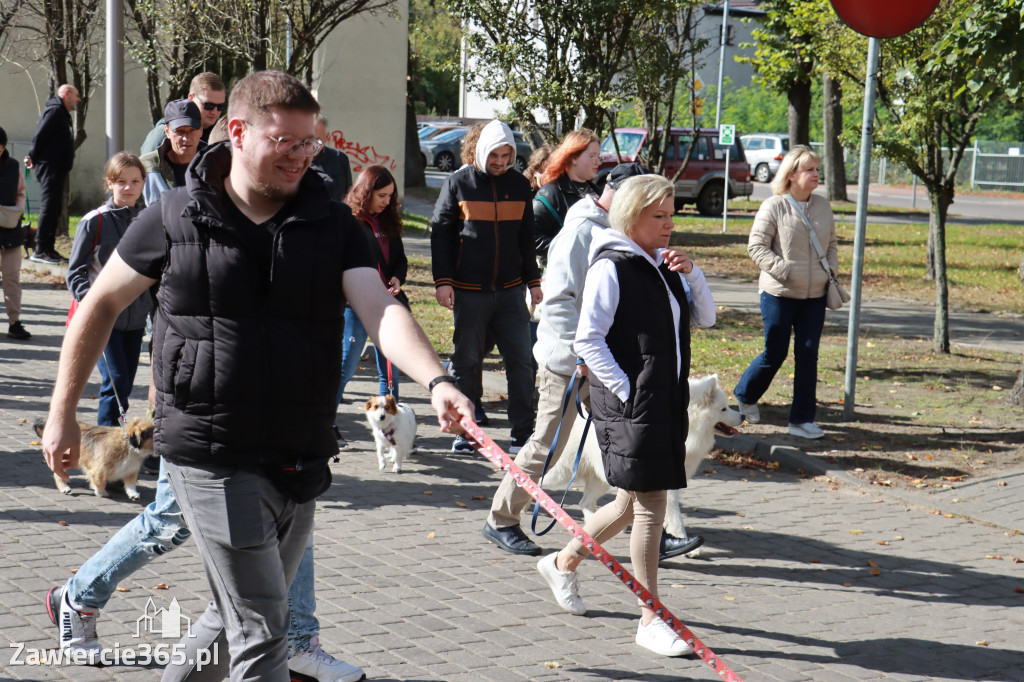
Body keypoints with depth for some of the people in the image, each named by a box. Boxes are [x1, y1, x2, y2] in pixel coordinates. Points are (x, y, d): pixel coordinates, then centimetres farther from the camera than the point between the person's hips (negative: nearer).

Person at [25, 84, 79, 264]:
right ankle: (41, 250, -11)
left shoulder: (62, 114, 22)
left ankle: (49, 249, 14)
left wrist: (34, 158, 14)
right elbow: (40, 135, -16)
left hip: (57, 169, 10)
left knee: (54, 209, 10)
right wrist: (34, 159, -9)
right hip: (50, 167, -10)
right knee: (49, 208, -11)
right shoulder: (55, 111, -9)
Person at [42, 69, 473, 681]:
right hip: (212, 455, -4)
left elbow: (381, 310, -11)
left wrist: (435, 381, -30)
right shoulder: (175, 218, -3)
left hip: (300, 462, 4)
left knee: (238, 618, 17)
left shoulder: (333, 224, 4)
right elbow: (100, 306, 8)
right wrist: (63, 413, 9)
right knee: (261, 630, -7)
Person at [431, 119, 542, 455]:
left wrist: (533, 280, 15)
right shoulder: (458, 183, -1)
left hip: (510, 290, 3)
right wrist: (443, 280, -7)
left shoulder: (519, 185, 9)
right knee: (466, 362, 5)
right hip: (468, 292, -2)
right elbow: (440, 233, 0)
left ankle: (523, 431, 4)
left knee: (520, 360, -2)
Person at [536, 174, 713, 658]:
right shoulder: (611, 268, -10)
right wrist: (625, 391, -17)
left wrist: (692, 274, 4)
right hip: (630, 404, -9)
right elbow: (588, 340, -13)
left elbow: (704, 317, 21)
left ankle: (564, 562, 37)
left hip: (666, 401, 9)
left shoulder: (661, 267, 15)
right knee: (649, 505, -6)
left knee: (634, 503, 17)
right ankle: (650, 621, 3)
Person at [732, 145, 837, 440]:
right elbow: (756, 245, -8)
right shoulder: (773, 206, -8)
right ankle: (744, 396, 31)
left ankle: (802, 419, 10)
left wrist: (831, 269, 5)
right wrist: (783, 270, -16)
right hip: (779, 293, -4)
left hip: (815, 294, 5)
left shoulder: (823, 206, 9)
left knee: (808, 355, 3)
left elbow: (832, 243, 21)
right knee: (774, 354, 3)